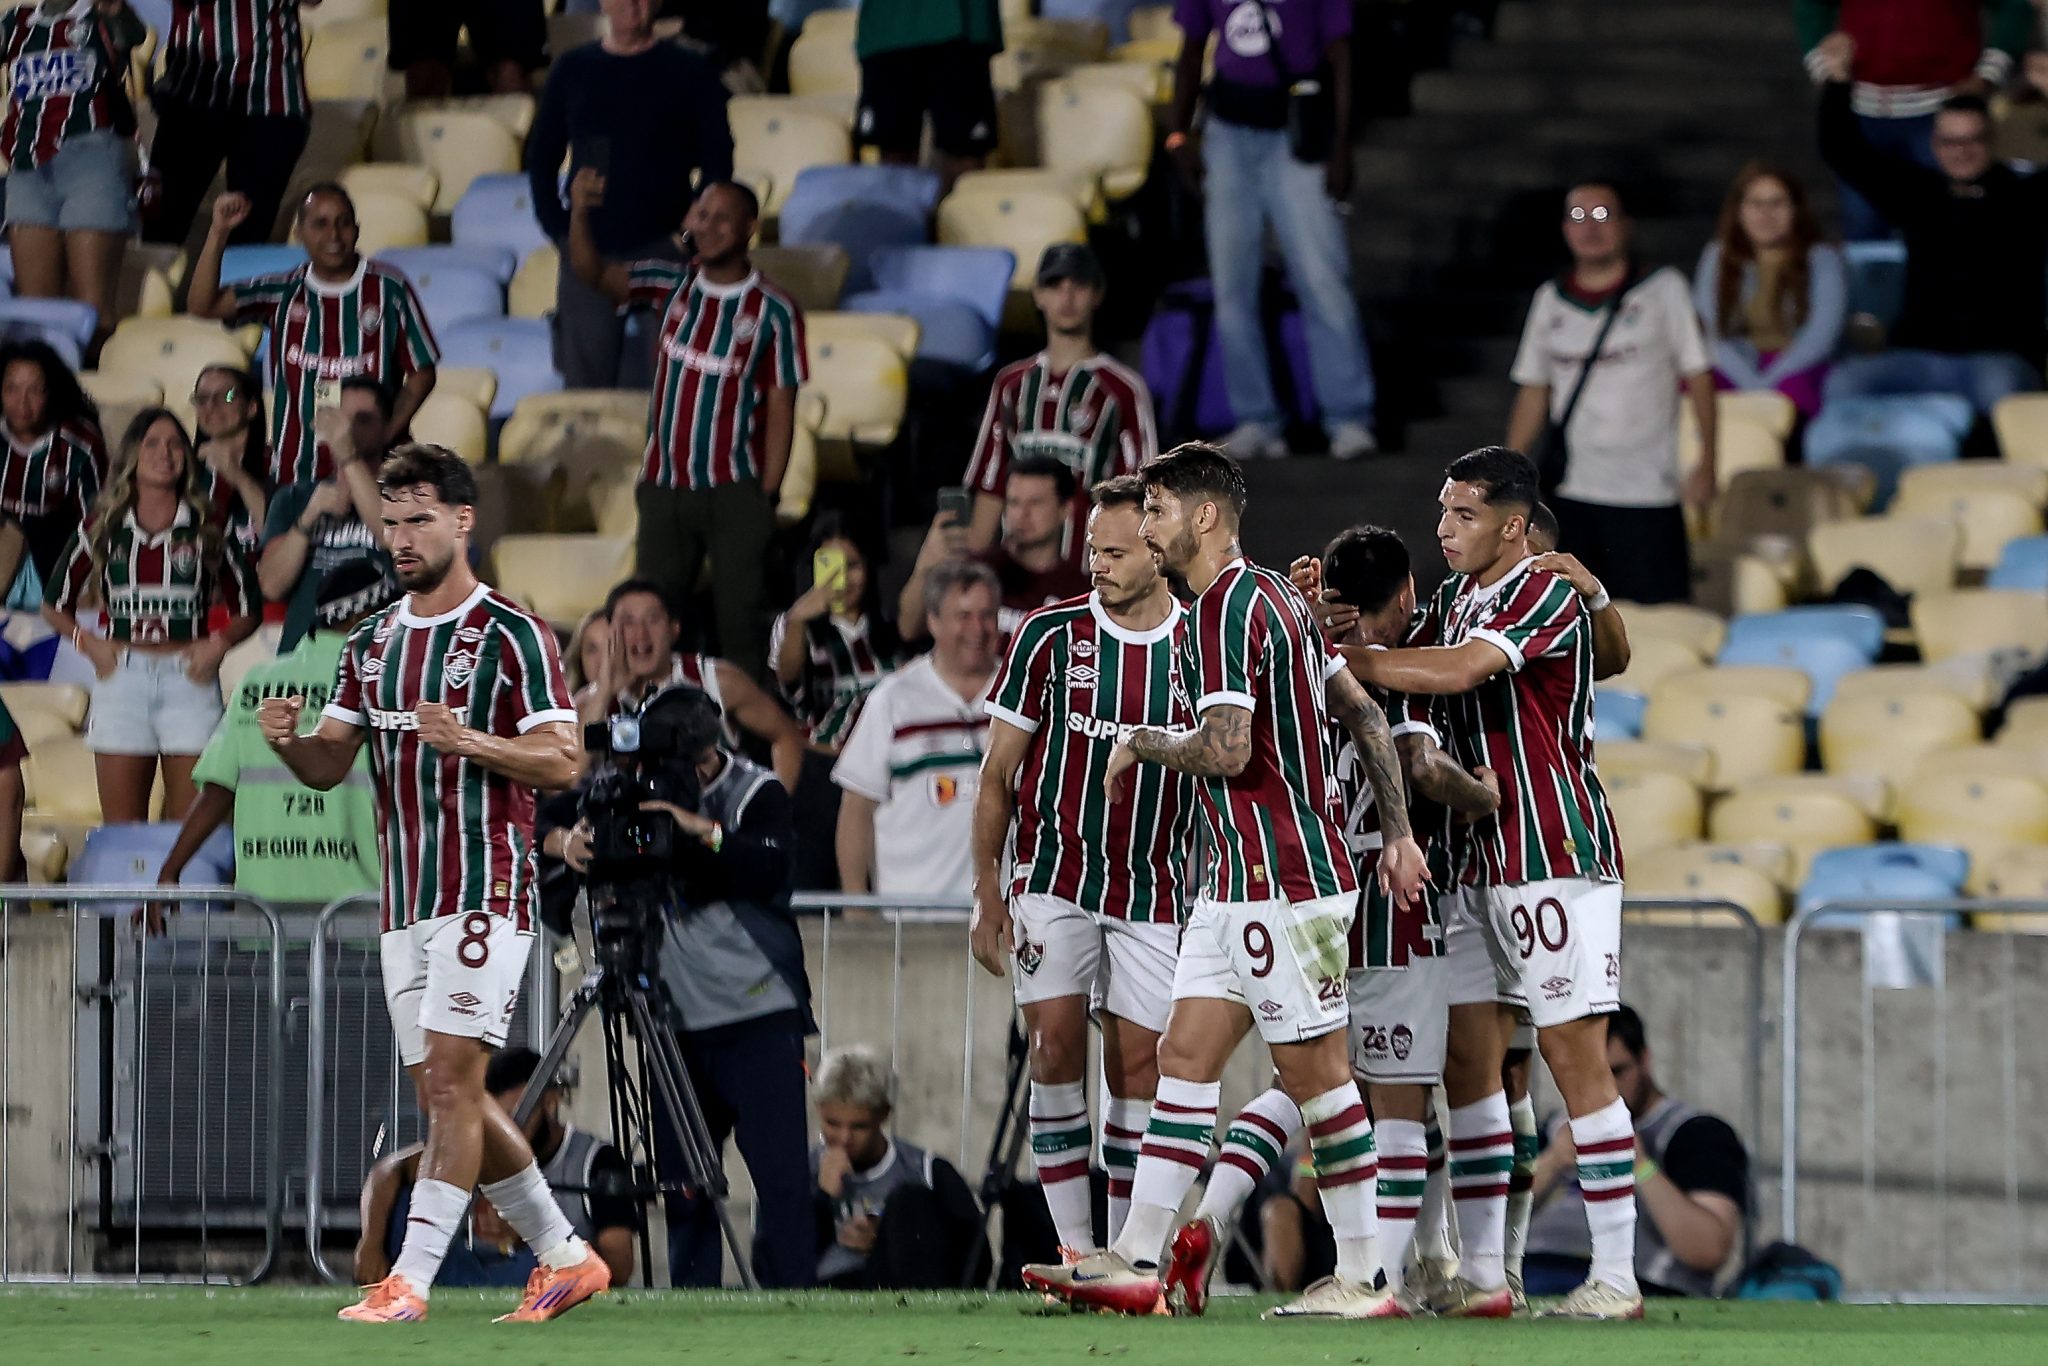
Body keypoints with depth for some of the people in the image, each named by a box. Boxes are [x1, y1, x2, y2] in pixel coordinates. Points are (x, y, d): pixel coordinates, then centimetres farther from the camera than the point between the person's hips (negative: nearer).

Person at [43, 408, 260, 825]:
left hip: (188, 678, -1)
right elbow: (55, 604, 15)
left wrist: (218, 644, -7)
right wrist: (89, 642, -2)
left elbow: (246, 611, 12)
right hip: (121, 677, 1)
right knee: (120, 829, 0)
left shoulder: (208, 531, 8)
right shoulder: (102, 530, 10)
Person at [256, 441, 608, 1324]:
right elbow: (328, 766, 15)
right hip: (404, 904, 8)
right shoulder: (372, 641, 14)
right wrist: (287, 739, -7)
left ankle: (411, 1280, -14)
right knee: (446, 1098, 8)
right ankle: (566, 1257, 20)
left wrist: (470, 742, -26)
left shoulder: (513, 636, -6)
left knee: (451, 1081, -13)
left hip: (485, 894, -7)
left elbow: (563, 760, -11)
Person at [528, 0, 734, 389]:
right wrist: (558, 230, 2)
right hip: (589, 255, 2)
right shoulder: (571, 71, 9)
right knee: (586, 377, 2)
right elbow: (541, 158, 14)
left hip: (664, 251, -2)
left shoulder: (690, 72, 3)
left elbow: (717, 162, 3)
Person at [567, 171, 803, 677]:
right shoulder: (673, 286, 6)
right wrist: (580, 215, -21)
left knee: (740, 617, -1)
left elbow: (780, 406, -4)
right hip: (665, 485, 4)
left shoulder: (773, 310, -4)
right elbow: (594, 273, -3)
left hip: (735, 490, -4)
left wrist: (767, 495, -10)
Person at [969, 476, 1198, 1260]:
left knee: (1138, 1063, 0)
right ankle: (1074, 1248, -8)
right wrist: (986, 893, -2)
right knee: (1057, 1045, -11)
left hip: (1154, 893, 1)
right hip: (1052, 877, -1)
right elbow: (998, 774, 2)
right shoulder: (1050, 635, -3)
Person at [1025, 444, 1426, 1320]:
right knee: (1184, 1055, 7)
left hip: (1282, 882, -10)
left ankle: (1363, 1277, 1)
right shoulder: (1276, 598, 15)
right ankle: (1137, 1261, 6)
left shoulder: (1224, 609, -15)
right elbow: (1364, 716, 17)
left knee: (1314, 1071, -4)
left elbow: (1226, 749, -24)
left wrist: (1140, 742, -6)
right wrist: (1396, 832, 17)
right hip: (1239, 883, 10)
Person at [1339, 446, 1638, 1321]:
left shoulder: (1549, 598, -11)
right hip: (1483, 864, 8)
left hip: (1557, 854, -8)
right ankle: (1480, 1274, 9)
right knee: (1467, 1057, 5)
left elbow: (1456, 672, -23)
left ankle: (1616, 1275, -6)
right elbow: (1410, 678, 10)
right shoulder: (1452, 600, 14)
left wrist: (1344, 658, -18)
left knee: (1573, 1055, -8)